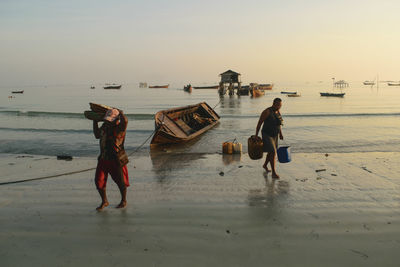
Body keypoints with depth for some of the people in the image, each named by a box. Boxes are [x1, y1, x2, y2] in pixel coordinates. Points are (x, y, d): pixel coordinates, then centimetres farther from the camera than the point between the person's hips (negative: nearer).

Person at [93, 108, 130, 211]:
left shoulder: (120, 127, -13)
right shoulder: (105, 126, 7)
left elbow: (125, 120, -37)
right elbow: (97, 135, 23)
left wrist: (120, 113, -17)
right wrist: (95, 122, 20)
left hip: (116, 160, -6)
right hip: (104, 158, 6)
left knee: (120, 182, 8)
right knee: (99, 180, 4)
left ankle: (123, 201, 31)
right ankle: (104, 201, 23)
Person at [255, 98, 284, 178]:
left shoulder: (277, 111, 4)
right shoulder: (267, 111, -20)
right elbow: (259, 123, -15)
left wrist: (280, 134, 8)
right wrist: (256, 135, -12)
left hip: (274, 135, 8)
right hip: (267, 135, -8)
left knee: (272, 152, 19)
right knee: (273, 153, -16)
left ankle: (265, 165, 45)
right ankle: (274, 173, -9)